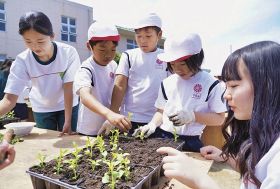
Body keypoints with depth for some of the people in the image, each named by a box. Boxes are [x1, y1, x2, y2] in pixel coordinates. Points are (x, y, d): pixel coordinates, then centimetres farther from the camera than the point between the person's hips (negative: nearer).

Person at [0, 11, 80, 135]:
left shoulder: (69, 53, -24)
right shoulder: (22, 61, -21)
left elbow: (68, 88, -20)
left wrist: (68, 121, -21)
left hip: (68, 106, -1)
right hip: (41, 109, 1)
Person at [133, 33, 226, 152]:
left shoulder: (210, 84, -6)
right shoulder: (167, 83, 5)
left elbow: (220, 118, -4)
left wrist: (193, 116, -18)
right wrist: (152, 124, -6)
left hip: (189, 142, -3)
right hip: (161, 136, 3)